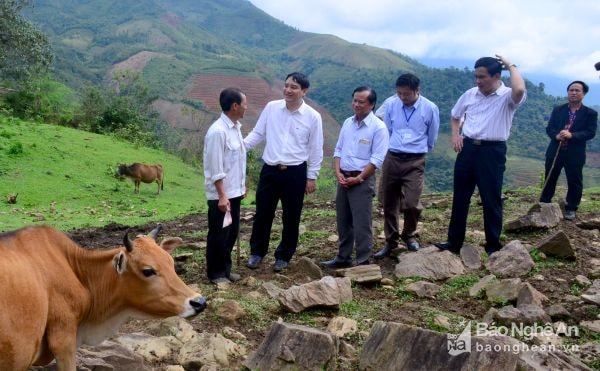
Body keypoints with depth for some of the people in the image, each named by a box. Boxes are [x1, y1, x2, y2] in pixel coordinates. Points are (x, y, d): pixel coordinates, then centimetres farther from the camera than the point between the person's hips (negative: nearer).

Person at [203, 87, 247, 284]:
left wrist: (242, 186, 19)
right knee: (218, 235, 3)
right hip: (221, 195, -9)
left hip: (234, 192, 9)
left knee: (232, 232, 17)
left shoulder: (235, 127, 8)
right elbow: (216, 169, -21)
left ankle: (225, 269, 30)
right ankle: (215, 273, 17)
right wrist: (222, 196, -21)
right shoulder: (218, 131, -20)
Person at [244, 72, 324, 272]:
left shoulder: (313, 116, -6)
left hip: (295, 173, -1)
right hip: (270, 170, 2)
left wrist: (311, 177, -1)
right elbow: (257, 134, 4)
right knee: (262, 214, 10)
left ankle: (283, 256, 27)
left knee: (291, 217, 9)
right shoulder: (271, 107, -1)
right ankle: (257, 252, 30)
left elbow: (316, 149, -1)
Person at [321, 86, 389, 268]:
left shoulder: (378, 127, -10)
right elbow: (338, 149, 13)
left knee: (361, 224, -2)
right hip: (343, 179, 7)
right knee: (343, 222, 15)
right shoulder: (347, 123, 10)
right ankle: (343, 257, 27)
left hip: (362, 181, -7)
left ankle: (363, 263, 6)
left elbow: (377, 159, -14)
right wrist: (338, 173, -2)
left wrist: (358, 179, -16)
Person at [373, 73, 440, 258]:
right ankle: (390, 241, 24)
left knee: (411, 204, -10)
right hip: (391, 159, 3)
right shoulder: (391, 105, 1)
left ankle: (409, 235, 20)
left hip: (415, 162, -2)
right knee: (389, 204, 8)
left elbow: (432, 139, 10)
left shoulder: (430, 108, -4)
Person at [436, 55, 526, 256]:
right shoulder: (470, 94, 6)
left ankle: (493, 246, 18)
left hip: (492, 151, -5)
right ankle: (454, 242, 24)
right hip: (468, 148, 5)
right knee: (460, 198, 12)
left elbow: (519, 90, -36)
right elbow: (455, 115, 23)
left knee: (491, 200, 3)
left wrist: (511, 66, -20)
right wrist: (455, 135, 5)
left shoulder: (507, 97, -11)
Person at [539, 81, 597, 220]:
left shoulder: (590, 113, -2)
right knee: (549, 180, 11)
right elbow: (549, 128, 2)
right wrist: (556, 136, -21)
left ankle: (571, 209, 21)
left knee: (574, 182, 6)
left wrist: (572, 135, -26)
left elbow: (591, 133, -11)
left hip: (575, 154, -2)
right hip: (555, 151, 2)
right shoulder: (557, 110, 6)